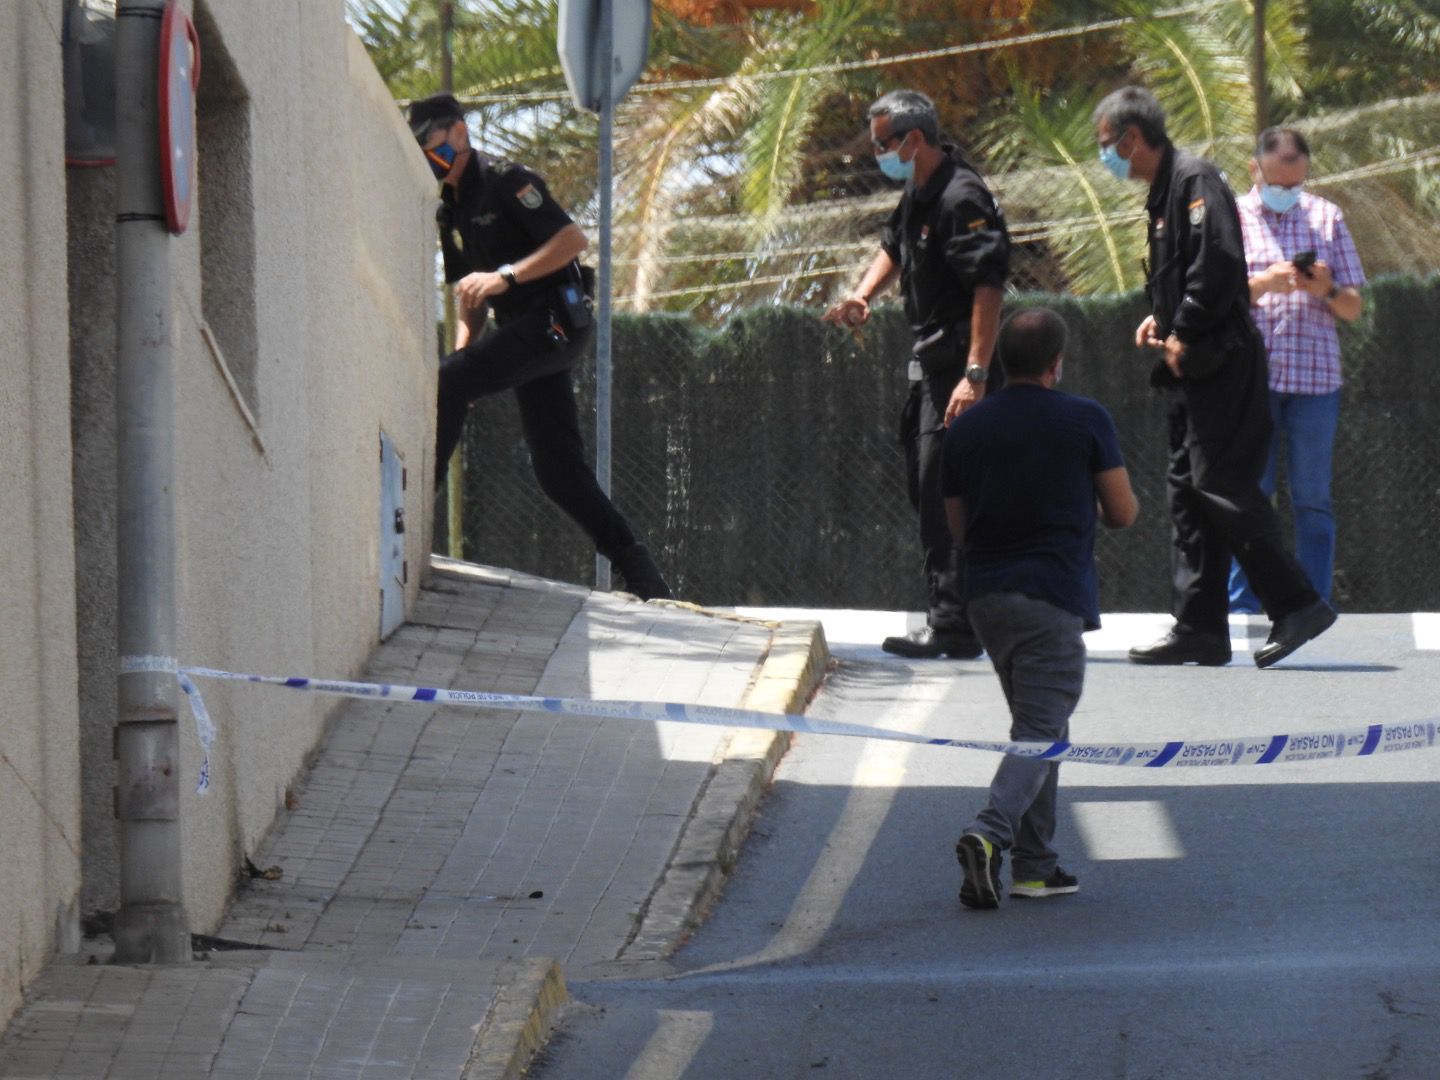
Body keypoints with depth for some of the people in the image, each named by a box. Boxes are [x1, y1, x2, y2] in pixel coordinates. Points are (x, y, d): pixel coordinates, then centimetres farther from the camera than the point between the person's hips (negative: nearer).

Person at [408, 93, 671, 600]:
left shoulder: (504, 182, -8)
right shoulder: (450, 212, 19)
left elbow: (573, 238, -17)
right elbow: (470, 298, 25)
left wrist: (506, 276, -24)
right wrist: (464, 350, 8)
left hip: (556, 317, -9)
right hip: (524, 331, 9)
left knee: (445, 382, -22)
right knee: (557, 469, 3)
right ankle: (641, 575, 4)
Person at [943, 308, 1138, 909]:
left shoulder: (965, 429, 8)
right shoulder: (1085, 421, -4)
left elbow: (959, 527, 14)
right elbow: (1123, 513, 2)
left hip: (985, 594, 5)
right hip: (1054, 595, -5)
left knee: (1038, 727, 17)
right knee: (1041, 732, -7)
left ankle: (1035, 865, 13)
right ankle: (990, 833, -29)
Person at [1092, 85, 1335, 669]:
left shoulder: (1195, 179, -12)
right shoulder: (1164, 190, 20)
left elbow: (1219, 261, -23)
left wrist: (1184, 334, -17)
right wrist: (1159, 320, 10)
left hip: (1221, 365, -11)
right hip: (1194, 369, 11)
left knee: (1221, 484, -13)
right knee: (1187, 488, 8)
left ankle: (1297, 605, -10)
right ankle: (1199, 627, 9)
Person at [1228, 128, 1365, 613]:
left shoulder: (1326, 217, 12)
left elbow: (1353, 309, 12)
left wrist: (1328, 290, -10)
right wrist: (1262, 284, -17)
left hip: (1315, 377, 1)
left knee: (1312, 500, 1)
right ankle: (1243, 605, 1)